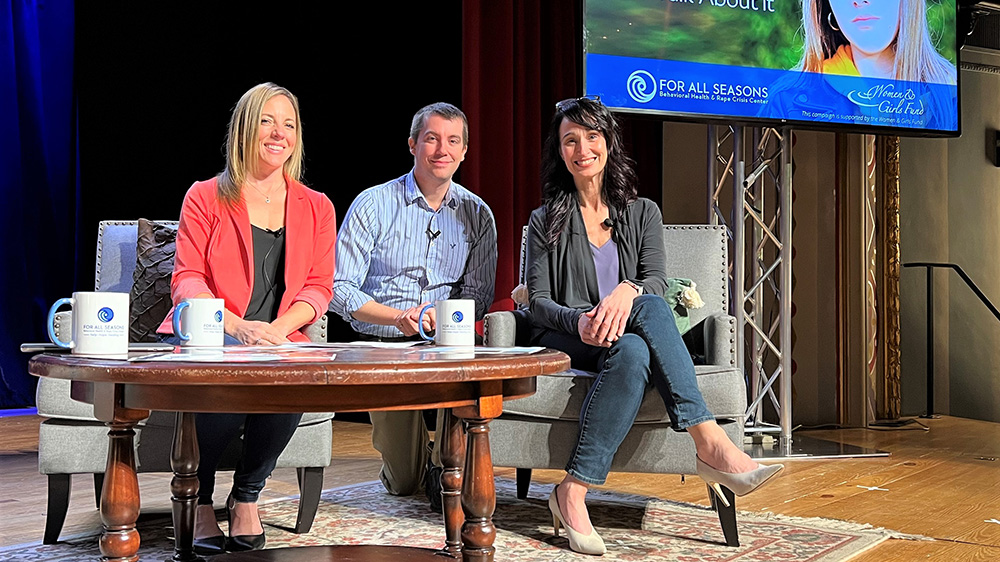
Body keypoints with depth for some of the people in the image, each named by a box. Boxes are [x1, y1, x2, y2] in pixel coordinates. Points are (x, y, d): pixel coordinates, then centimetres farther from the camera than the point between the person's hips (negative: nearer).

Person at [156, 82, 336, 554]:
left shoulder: (316, 208, 15)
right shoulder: (205, 198, 7)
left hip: (279, 342, 2)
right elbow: (186, 279, -2)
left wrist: (278, 328, -14)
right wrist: (235, 325, -22)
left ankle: (246, 498, -7)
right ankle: (198, 501, -7)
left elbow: (318, 287, 8)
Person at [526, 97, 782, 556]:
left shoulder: (642, 213, 17)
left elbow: (657, 281, 0)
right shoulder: (546, 221, 12)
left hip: (627, 334, 2)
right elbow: (538, 302, 2)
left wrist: (627, 291, -26)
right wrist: (578, 321, -22)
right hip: (565, 343, -2)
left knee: (636, 344, -38)